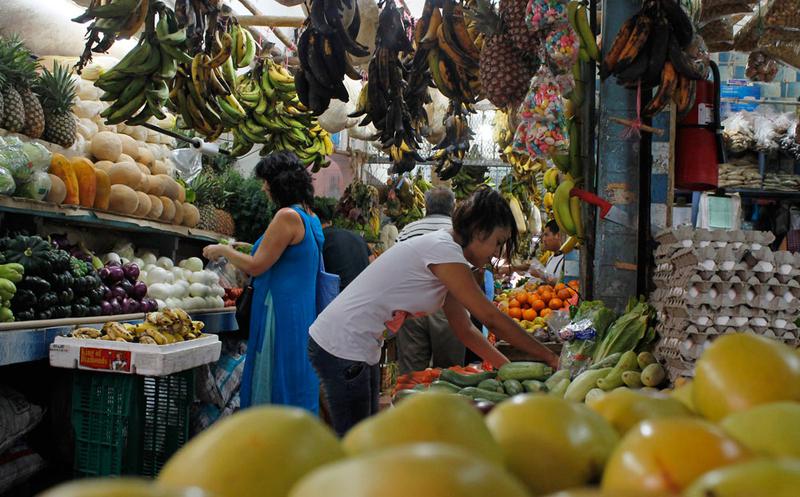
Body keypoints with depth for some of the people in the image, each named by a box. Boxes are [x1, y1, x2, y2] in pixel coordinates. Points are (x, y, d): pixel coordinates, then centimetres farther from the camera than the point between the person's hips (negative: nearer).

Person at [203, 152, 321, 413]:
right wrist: (247, 250, 24)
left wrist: (224, 250, 2)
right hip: (302, 311, 9)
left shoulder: (288, 216, -15)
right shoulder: (309, 217, 13)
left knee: (278, 391, -2)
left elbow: (256, 266, -13)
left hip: (281, 312, -9)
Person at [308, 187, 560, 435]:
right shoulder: (443, 250, -21)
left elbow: (465, 330, 11)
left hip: (360, 348, 10)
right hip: (341, 347, -10)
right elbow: (492, 318, -20)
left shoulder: (445, 255, 9)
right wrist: (550, 358, -12)